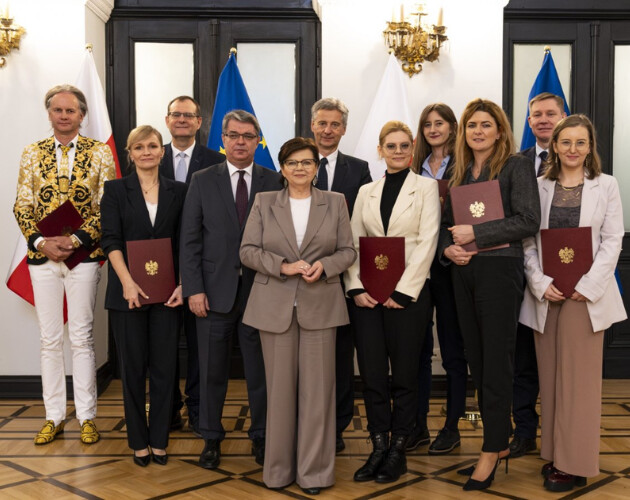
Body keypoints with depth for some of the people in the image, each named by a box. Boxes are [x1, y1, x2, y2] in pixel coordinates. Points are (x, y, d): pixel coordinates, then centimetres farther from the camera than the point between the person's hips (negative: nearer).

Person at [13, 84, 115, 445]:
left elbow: (107, 206, -4)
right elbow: (22, 207, 5)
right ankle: (54, 416, 18)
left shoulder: (100, 153, 0)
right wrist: (41, 241, -11)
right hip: (42, 256, 2)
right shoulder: (33, 154, 7)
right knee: (50, 340, 8)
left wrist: (76, 240, -15)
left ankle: (87, 416, 14)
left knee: (82, 338, 3)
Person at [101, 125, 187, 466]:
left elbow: (184, 243, 5)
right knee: (132, 367, 6)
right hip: (128, 292, -1)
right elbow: (111, 240, -6)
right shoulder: (116, 190, 2)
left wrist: (183, 285, -6)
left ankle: (159, 439, 18)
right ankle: (138, 441, 18)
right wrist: (127, 282, -18)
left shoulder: (177, 191, 7)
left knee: (164, 366, 5)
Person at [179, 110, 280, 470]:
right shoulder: (202, 181, 4)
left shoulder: (275, 182, 3)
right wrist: (194, 289, -6)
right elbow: (190, 240, 1)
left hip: (260, 291, 0)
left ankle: (261, 438, 23)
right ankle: (212, 439, 24)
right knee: (213, 372, 10)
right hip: (215, 291, 1)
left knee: (261, 370, 7)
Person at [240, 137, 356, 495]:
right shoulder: (264, 203, 8)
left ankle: (315, 470, 10)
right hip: (275, 307, 0)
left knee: (317, 387, 0)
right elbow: (248, 250, 1)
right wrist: (283, 266, -13)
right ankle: (280, 468, 16)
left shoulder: (335, 202, 9)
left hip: (319, 306, 0)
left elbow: (348, 251, 6)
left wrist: (324, 266, -13)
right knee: (280, 387, 4)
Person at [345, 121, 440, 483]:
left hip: (408, 292, -3)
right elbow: (353, 243, 9)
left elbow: (427, 243, -7)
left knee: (404, 374, 3)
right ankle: (378, 448, 14)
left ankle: (398, 451, 15)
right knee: (372, 373, 4)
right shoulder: (366, 192, 13)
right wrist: (356, 287, -5)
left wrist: (401, 292, -13)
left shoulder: (426, 187, 2)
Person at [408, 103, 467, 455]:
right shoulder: (413, 169, 10)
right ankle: (419, 425, 18)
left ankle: (452, 427, 15)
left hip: (450, 264, -4)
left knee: (453, 347, 5)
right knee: (418, 346, 8)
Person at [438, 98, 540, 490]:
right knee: (477, 359, 9)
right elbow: (448, 222, 18)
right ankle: (501, 439, 21)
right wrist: (448, 248, -3)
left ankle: (492, 451, 7)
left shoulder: (516, 165, -3)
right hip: (463, 272, 6)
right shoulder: (461, 172, 14)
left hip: (500, 269, -6)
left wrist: (475, 234, -14)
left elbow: (529, 221, -13)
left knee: (496, 361, -2)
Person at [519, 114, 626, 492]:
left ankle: (575, 464, 7)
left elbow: (612, 241, -2)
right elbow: (529, 241, 4)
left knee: (579, 378, 0)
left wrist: (587, 287, -13)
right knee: (549, 377, 7)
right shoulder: (539, 187, 8)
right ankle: (555, 455, 18)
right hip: (545, 294, 3)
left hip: (585, 293, -2)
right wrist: (541, 284, -10)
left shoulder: (606, 185, 3)